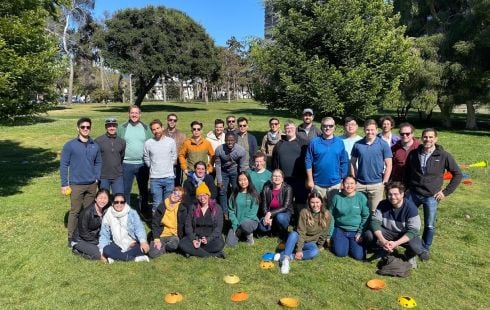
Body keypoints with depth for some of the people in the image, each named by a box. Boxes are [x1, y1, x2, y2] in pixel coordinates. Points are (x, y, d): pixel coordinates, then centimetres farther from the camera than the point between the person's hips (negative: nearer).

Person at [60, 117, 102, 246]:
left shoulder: (95, 145, 6)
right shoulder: (70, 145, -5)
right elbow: (63, 165, -3)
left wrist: (97, 178, 4)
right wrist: (64, 184, -6)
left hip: (92, 185, 3)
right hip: (76, 185, -3)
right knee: (75, 211, 2)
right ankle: (72, 237, 14)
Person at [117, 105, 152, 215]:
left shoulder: (146, 128, 5)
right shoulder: (122, 128, 2)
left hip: (143, 164, 1)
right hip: (126, 164, -1)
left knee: (144, 189, 13)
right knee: (125, 190, 7)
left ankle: (145, 211, 27)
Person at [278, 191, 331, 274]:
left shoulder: (326, 215, -12)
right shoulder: (304, 212, -17)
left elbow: (323, 234, -1)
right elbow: (301, 232, -21)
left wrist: (318, 247, 2)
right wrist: (299, 250, -27)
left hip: (311, 242, 1)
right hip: (299, 239, -1)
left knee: (315, 252, -33)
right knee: (293, 234, -35)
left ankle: (283, 255, -33)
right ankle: (285, 259, -44)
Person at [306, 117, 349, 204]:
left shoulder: (340, 142, 1)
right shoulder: (314, 142, -4)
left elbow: (344, 163, 5)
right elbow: (308, 162, -4)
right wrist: (310, 180, -6)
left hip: (335, 183, 1)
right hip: (318, 183, -1)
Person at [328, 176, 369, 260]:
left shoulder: (361, 197, -6)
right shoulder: (337, 197, -4)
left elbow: (366, 216, -1)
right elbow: (331, 216, 3)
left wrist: (360, 233, -7)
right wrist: (330, 234, 2)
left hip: (356, 231, 0)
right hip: (340, 230, 0)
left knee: (359, 256, -12)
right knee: (340, 253, -16)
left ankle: (352, 243, 19)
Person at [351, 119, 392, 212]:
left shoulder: (383, 145, -3)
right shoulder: (357, 145, 2)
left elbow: (388, 165, -2)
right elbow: (353, 163, 7)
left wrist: (384, 182, -6)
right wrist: (354, 180, 3)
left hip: (376, 184, -2)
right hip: (359, 184, 2)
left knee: (374, 211, 7)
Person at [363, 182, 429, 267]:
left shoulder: (411, 207, -20)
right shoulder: (383, 204, -13)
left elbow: (413, 231, -22)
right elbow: (375, 221, -17)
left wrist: (396, 243, -35)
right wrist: (383, 240, -34)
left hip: (406, 235, -2)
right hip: (388, 232, 2)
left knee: (415, 247, -34)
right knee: (368, 235, -25)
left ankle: (409, 255, 6)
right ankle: (384, 250, 6)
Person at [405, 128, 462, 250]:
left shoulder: (443, 156, -9)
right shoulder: (413, 154, -1)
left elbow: (458, 174, -1)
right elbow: (407, 171, 15)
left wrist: (446, 191, -4)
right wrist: (408, 186, 7)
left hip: (431, 197, -2)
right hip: (413, 194, 2)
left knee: (429, 225, 10)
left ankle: (425, 248, 31)